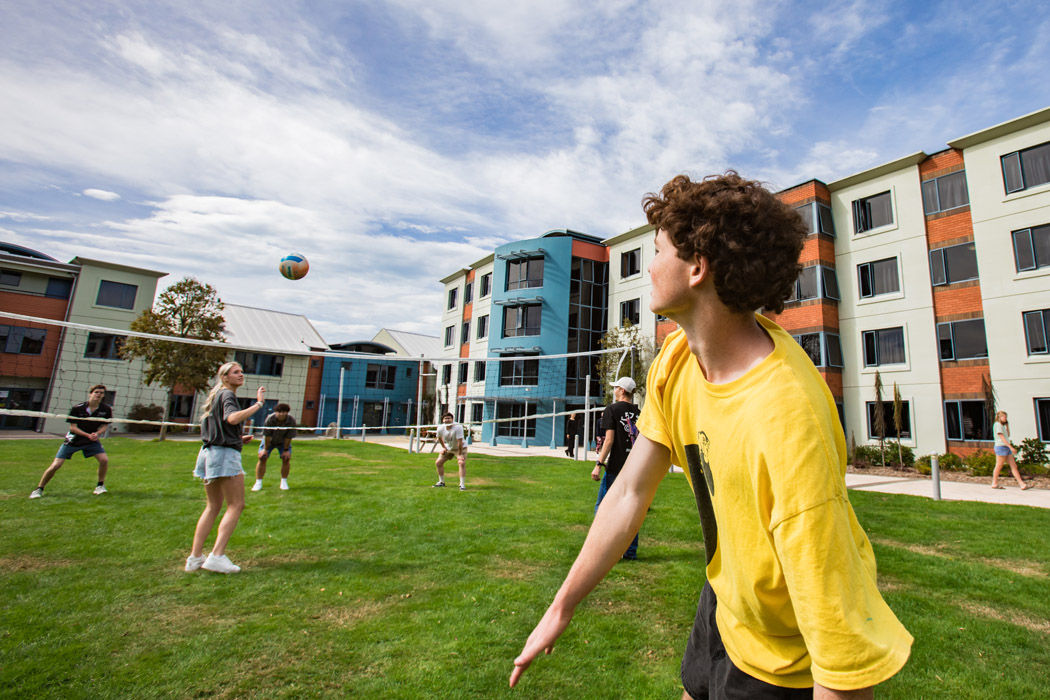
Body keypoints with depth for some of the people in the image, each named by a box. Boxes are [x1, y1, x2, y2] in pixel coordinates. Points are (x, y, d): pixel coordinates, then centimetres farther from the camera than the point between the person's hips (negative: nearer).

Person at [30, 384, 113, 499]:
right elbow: (73, 427, -11)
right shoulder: (77, 408, -15)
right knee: (56, 465, -5)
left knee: (104, 459, -16)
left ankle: (100, 485, 6)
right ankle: (39, 489, 19)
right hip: (73, 439, -1)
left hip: (92, 440, 1)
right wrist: (88, 435, -24)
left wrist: (97, 433, -21)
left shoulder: (106, 409, -10)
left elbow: (105, 425, -1)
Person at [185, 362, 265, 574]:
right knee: (236, 505, -5)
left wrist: (238, 439, 20)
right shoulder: (227, 394, -8)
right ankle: (217, 556, -10)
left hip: (209, 451, 10)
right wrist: (258, 403, -28)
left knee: (213, 506, 15)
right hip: (224, 453, -10)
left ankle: (195, 557, 16)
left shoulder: (215, 396, 20)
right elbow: (233, 418, -30)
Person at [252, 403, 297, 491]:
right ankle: (258, 483, 2)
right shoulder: (269, 419, -31)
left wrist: (286, 450, -14)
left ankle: (284, 482, 6)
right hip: (269, 440, 0)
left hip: (283, 441, 1)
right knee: (262, 458, -11)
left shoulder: (291, 421, -29)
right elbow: (267, 436, -22)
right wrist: (265, 449, -14)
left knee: (286, 459, -11)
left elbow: (288, 437, -20)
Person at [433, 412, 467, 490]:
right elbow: (439, 438, 8)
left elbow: (460, 442, -30)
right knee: (438, 463, 4)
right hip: (448, 448, 5)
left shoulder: (458, 427, -32)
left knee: (462, 463, -25)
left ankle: (462, 484, -18)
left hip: (460, 448, -5)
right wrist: (443, 447, 8)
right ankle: (441, 482, 23)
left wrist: (460, 454, -27)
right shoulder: (440, 428, -16)